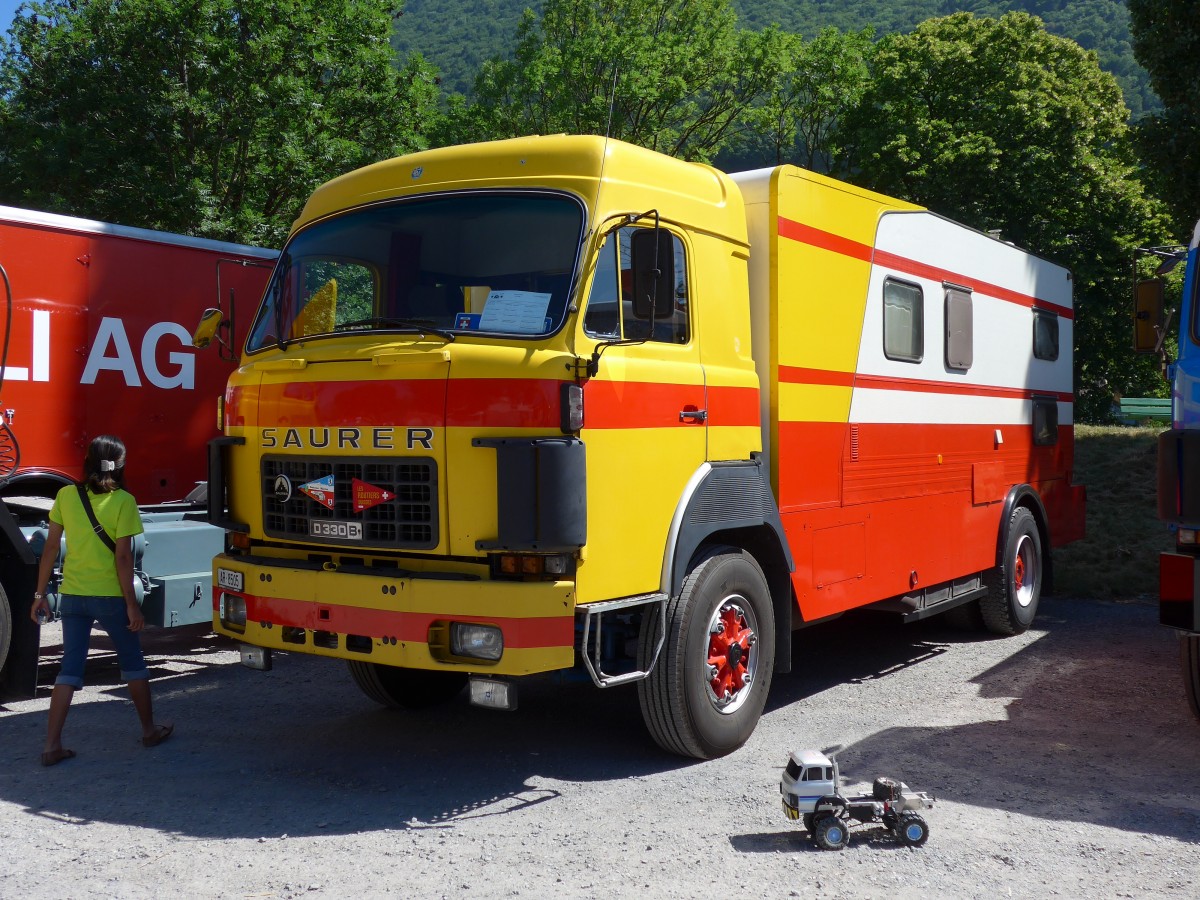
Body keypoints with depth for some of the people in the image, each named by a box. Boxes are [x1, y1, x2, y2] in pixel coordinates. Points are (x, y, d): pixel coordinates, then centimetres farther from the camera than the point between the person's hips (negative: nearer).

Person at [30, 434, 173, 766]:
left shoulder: (66, 495, 0)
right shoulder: (123, 501, -12)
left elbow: (50, 547, 2)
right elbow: (123, 557, -14)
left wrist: (40, 593, 10)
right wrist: (132, 604, -9)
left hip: (72, 595, 4)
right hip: (109, 596, -3)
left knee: (70, 667, 10)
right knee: (132, 662, 14)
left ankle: (51, 745, 6)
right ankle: (150, 730, 26)